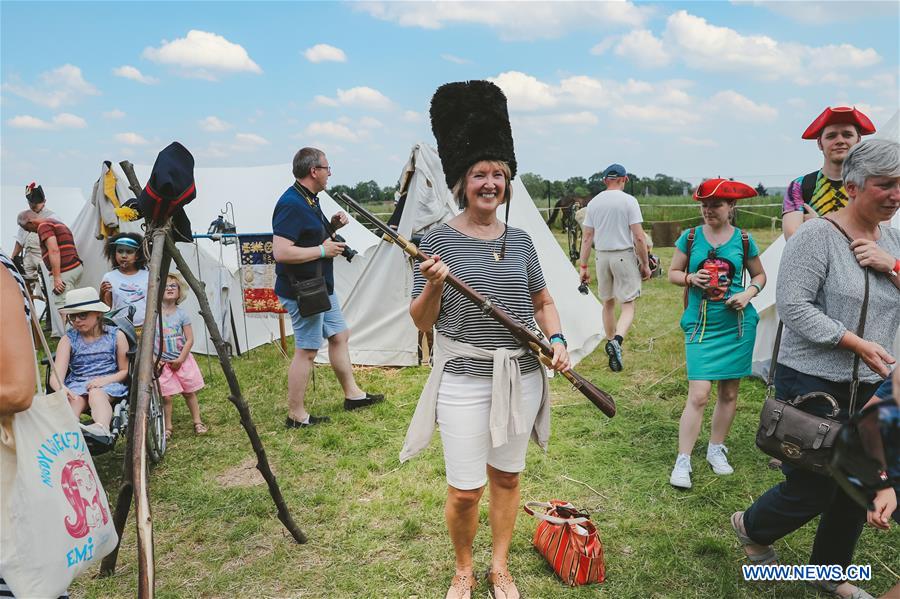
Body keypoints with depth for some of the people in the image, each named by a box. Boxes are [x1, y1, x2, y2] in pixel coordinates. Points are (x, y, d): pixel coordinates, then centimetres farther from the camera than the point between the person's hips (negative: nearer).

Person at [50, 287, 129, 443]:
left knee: (96, 393, -36)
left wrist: (105, 380, -12)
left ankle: (102, 429, -65)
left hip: (108, 384, -2)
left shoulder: (116, 336, 5)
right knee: (75, 399, -33)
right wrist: (60, 388, -31)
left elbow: (125, 370, 8)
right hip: (77, 385, 2)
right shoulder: (68, 339, 6)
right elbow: (56, 376, -6)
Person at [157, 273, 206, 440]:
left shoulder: (182, 315, -4)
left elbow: (189, 340, -4)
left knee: (189, 393, 8)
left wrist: (180, 359, -11)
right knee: (166, 396, -2)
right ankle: (167, 428, 10)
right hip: (162, 363, 0)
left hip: (182, 361, 0)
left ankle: (197, 422, 19)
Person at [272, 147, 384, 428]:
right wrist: (324, 250, -21)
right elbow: (281, 252, -29)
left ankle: (352, 394, 32)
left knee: (339, 335, 18)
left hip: (321, 286, 10)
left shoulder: (309, 200, 11)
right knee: (307, 350, -2)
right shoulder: (291, 204, -21)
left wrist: (331, 226, 5)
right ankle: (296, 416, 11)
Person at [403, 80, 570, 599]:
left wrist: (557, 340, 0)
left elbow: (543, 301, 17)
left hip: (522, 376, 4)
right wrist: (434, 286, -24)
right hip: (464, 380, -4)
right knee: (465, 491, 1)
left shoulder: (520, 240, 6)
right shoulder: (440, 240, -7)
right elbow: (421, 321, -5)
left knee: (507, 478, 17)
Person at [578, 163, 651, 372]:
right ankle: (617, 340, -23)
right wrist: (645, 263, -2)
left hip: (602, 256, 4)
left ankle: (611, 341, 25)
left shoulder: (594, 202, 4)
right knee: (628, 304, -1)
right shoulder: (629, 201, -8)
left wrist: (583, 265, 9)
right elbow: (639, 237, -10)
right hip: (624, 255, -4)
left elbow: (586, 237, 5)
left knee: (607, 303, 17)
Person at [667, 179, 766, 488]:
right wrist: (690, 278, -13)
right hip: (701, 325, -2)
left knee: (729, 393, 11)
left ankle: (716, 449, 30)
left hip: (737, 324, 2)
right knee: (698, 395, -9)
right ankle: (682, 461, 1)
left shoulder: (743, 239, 2)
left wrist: (748, 293, -7)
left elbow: (760, 275, 13)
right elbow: (673, 273, 8)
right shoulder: (690, 237, 0)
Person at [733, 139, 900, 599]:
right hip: (813, 383, -7)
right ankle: (751, 527, 32)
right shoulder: (817, 236, -15)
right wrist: (857, 343, -23)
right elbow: (792, 306, -20)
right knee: (813, 490, 1)